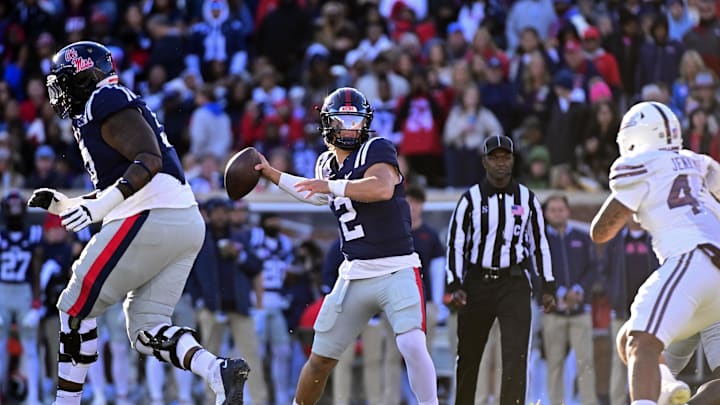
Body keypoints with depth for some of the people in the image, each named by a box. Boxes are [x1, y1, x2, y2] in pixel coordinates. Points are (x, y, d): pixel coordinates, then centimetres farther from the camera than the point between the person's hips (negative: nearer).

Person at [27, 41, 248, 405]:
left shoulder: (106, 104, -5)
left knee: (76, 310, 0)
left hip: (150, 221, -10)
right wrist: (61, 204, 23)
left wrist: (100, 206, -25)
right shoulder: (93, 116, 26)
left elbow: (149, 160, -18)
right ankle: (219, 372, -18)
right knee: (146, 330, 5)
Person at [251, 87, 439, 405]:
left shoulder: (376, 150, -11)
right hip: (355, 276, 6)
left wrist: (332, 186, -27)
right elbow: (318, 195, 34)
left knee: (412, 347, -25)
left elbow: (383, 188, -32)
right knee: (320, 359, 10)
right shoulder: (327, 164, 11)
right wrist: (271, 174, 33)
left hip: (397, 271, -6)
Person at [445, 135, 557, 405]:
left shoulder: (526, 198, 5)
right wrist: (455, 286, -8)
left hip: (514, 283, 0)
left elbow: (539, 243, 11)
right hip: (477, 283, 0)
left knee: (516, 355, -13)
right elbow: (455, 244, 1)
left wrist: (548, 286, 7)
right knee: (468, 356, 9)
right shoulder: (471, 199, 0)